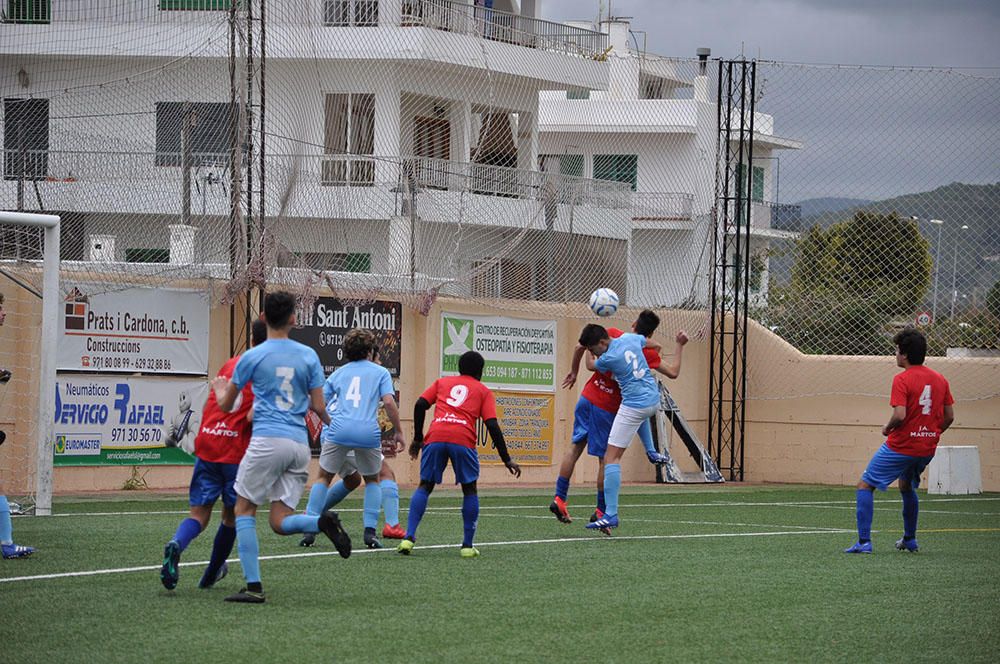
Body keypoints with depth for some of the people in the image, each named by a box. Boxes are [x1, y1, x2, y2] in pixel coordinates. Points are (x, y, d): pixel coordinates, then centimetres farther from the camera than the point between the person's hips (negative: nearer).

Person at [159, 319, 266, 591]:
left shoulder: (230, 364, 15)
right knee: (232, 516, 17)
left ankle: (176, 545, -28)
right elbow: (253, 416, -19)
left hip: (207, 445, 4)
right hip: (237, 450, -4)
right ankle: (211, 575, 26)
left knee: (199, 514, 3)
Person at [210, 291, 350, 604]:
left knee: (244, 510, 7)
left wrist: (218, 388, 35)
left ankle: (253, 586, -3)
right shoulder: (308, 356, 9)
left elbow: (226, 405, 11)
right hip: (299, 444, 4)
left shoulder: (252, 357, 1)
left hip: (267, 440, -4)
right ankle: (323, 522, -22)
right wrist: (331, 424, 31)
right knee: (279, 522, 8)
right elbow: (319, 407, 8)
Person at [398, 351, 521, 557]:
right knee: (469, 489, 15)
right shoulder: (483, 391, 20)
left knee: (425, 486, 12)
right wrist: (506, 459, 11)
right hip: (463, 440, -2)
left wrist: (418, 438, 20)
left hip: (435, 437, 2)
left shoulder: (442, 382, 27)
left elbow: (420, 405, 13)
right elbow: (492, 425, 9)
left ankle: (409, 537, -3)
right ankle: (468, 545, 9)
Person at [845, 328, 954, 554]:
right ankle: (909, 540, 37)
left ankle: (864, 542, -8)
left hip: (900, 447, -7)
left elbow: (900, 415, -25)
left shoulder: (902, 379, -15)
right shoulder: (940, 380, 6)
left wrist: (887, 428, -6)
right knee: (907, 487, 32)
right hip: (927, 450, 7)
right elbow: (949, 416, 9)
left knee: (865, 486, 2)